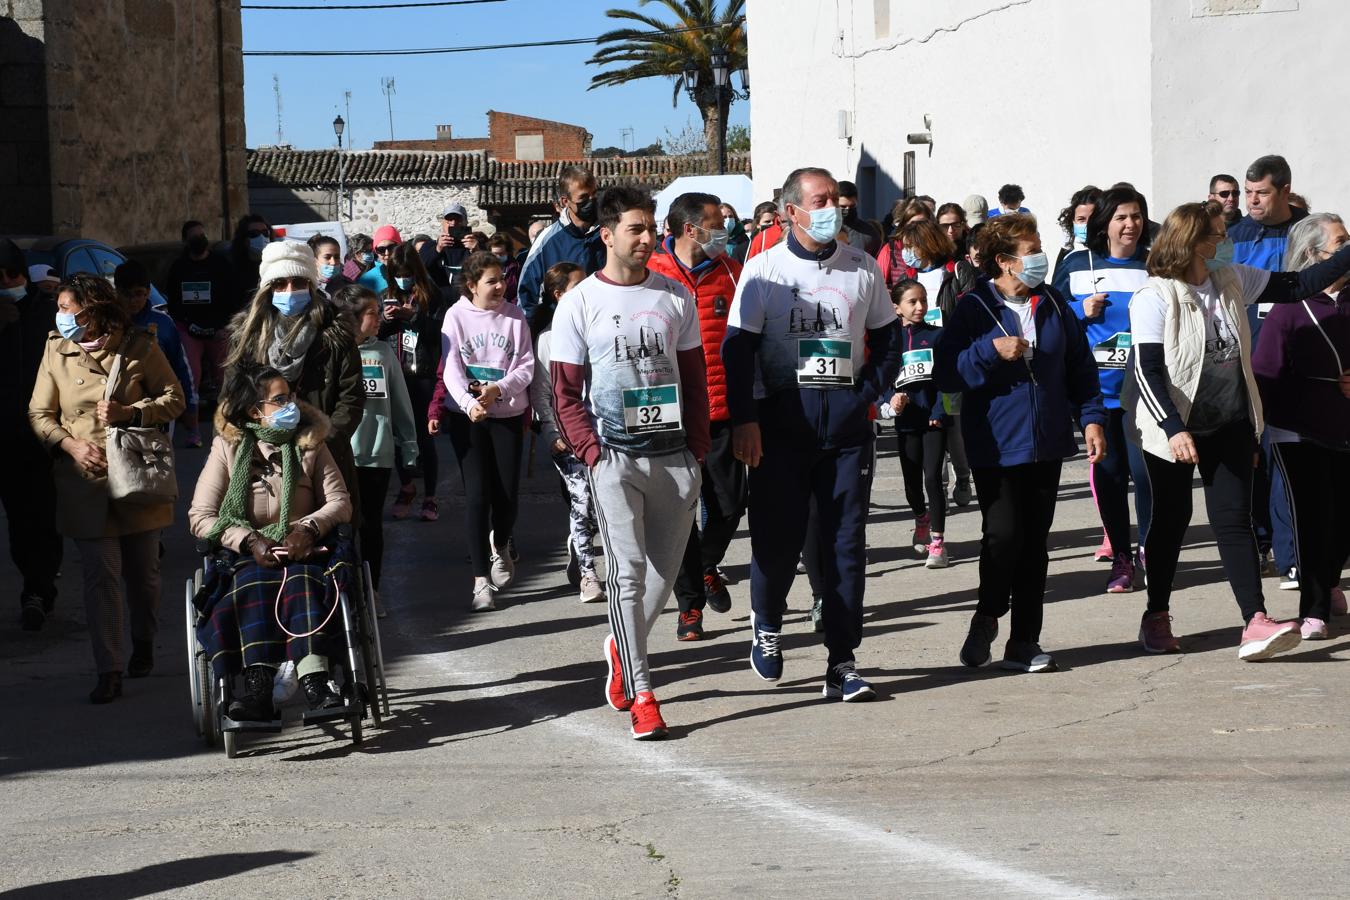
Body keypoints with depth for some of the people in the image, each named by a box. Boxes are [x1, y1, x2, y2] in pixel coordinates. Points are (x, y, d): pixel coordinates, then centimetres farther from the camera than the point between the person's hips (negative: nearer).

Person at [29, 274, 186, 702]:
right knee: (100, 576, -5)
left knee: (142, 570, 12)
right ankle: (109, 671, -2)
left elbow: (174, 399, 1)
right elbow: (39, 414, 5)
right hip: (86, 481, 0)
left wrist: (129, 412, -15)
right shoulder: (56, 351, 2)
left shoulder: (139, 347, -3)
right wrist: (72, 445, -12)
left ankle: (144, 644, 37)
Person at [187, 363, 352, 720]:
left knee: (302, 581, -34)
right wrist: (250, 542, -17)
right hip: (248, 557, -1)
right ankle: (258, 687, -49)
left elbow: (341, 501, 6)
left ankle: (315, 683, -51)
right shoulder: (228, 448, 6)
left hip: (301, 551, 1)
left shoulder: (309, 442, 11)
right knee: (255, 583, -35)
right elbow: (200, 516, -1)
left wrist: (309, 529, -16)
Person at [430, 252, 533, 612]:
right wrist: (468, 403, -25)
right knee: (477, 494, -8)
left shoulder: (514, 315, 1)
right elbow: (452, 369, -9)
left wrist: (498, 389, -19)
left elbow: (526, 366, -1)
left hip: (508, 413, 2)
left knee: (507, 494, 1)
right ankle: (481, 580, -4)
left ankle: (499, 546, 36)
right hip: (466, 416, -1)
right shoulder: (456, 316, -3)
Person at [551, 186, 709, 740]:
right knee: (627, 568, -11)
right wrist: (591, 451, -10)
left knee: (666, 568, 6)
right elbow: (566, 391, 1)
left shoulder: (675, 297, 8)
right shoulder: (579, 304, 0)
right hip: (614, 454, -3)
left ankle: (624, 650, 33)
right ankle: (640, 694, -8)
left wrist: (697, 449, 4)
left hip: (673, 453, 3)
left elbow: (694, 377, 12)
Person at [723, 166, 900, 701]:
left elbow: (888, 337, 17)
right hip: (782, 420, -2)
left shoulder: (862, 268, 8)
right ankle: (766, 624, 29)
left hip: (848, 420, 2)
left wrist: (869, 392, 3)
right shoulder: (764, 270, 0)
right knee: (778, 535, 0)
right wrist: (744, 420, -10)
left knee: (846, 541, 1)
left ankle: (841, 662, 6)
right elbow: (739, 349, -2)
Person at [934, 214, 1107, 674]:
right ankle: (987, 618, 17)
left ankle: (1024, 643, 13)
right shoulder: (974, 309, -6)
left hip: (1047, 445, 4)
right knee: (1003, 535, -10)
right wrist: (991, 350, -22)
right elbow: (946, 373, -11)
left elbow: (1080, 365, 14)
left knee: (1035, 543, 6)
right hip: (996, 445, -4)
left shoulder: (1053, 304, 8)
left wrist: (1091, 417, 6)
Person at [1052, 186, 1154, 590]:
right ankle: (1121, 558, 13)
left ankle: (1149, 552, 9)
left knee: (1144, 469, -8)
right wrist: (1082, 310, -6)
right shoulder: (1076, 265, 6)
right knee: (1108, 471, 4)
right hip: (1097, 386, 1)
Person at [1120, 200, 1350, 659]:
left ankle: (1256, 621, -10)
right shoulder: (1155, 297, -16)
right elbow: (1148, 371, -21)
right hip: (1176, 426, -4)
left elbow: (1298, 285, 8)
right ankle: (1157, 617, 24)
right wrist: (1173, 429, -31)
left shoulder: (1231, 281, 3)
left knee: (1234, 519, -2)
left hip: (1230, 423, 4)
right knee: (1171, 518, 7)